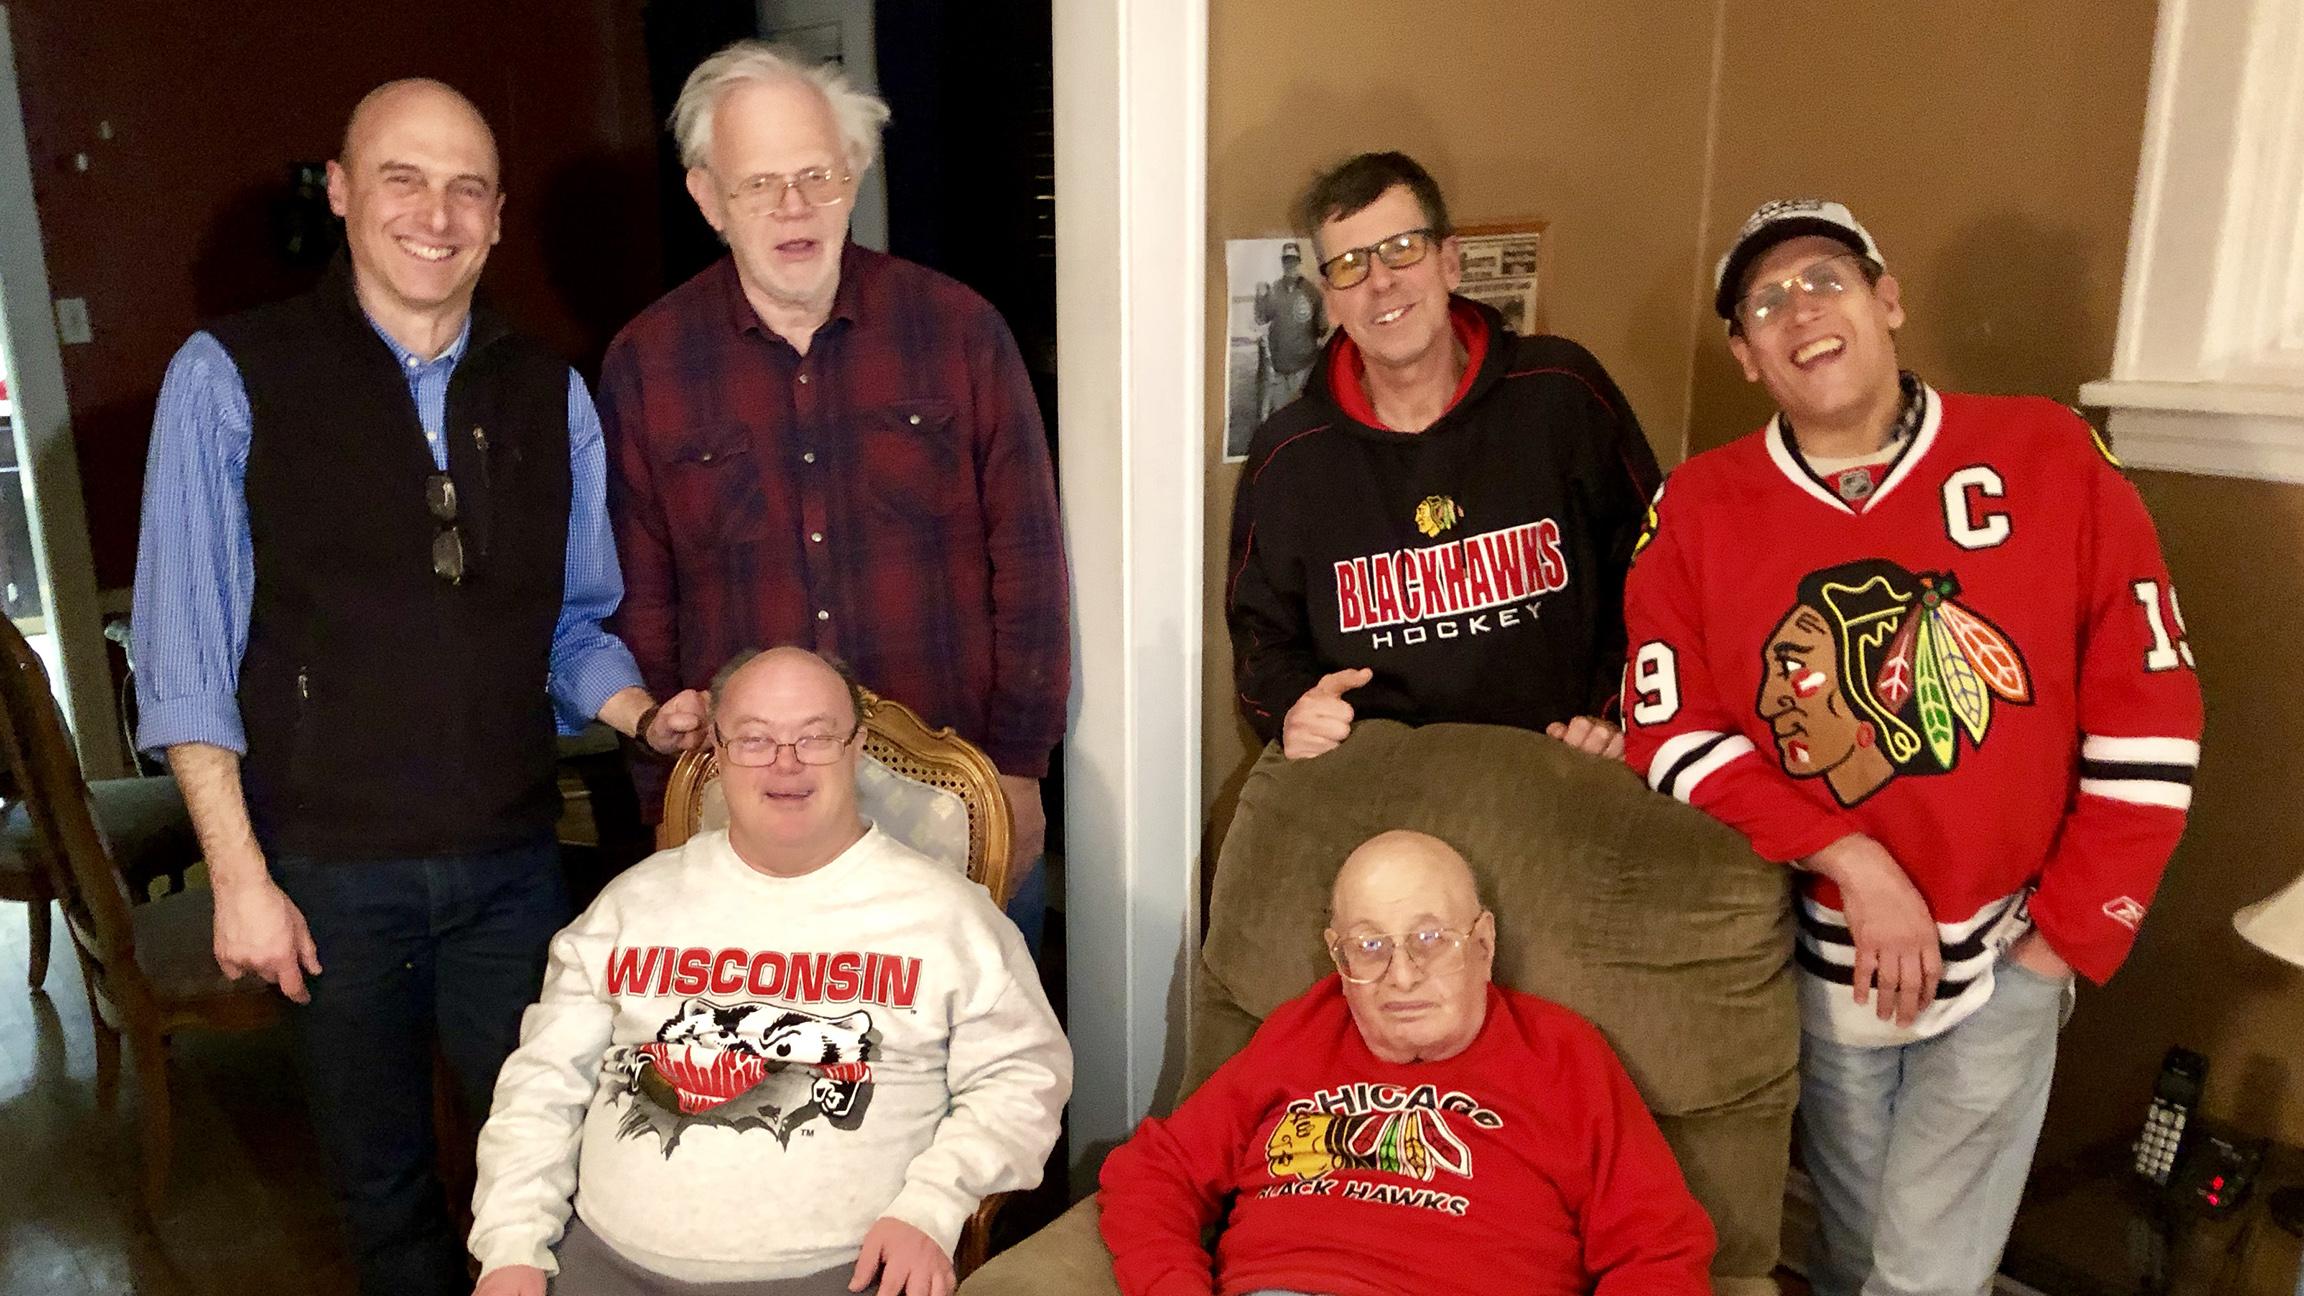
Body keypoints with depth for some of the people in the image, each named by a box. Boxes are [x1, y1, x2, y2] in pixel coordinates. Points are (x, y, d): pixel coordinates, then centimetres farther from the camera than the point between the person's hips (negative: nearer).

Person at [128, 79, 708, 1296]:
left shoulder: (551, 397, 4)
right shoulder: (231, 377, -5)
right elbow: (185, 651, -6)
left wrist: (643, 716, -9)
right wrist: (239, 875, -9)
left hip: (512, 855, 2)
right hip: (326, 866, -2)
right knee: (381, 1181, 16)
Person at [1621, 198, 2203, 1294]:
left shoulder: (2048, 457, -7)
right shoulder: (1697, 508, -5)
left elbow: (2147, 709, -5)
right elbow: (1670, 733, -9)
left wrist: (2070, 932, -5)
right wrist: (1852, 863, -18)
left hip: (2001, 959, -1)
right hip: (1820, 958, 1)